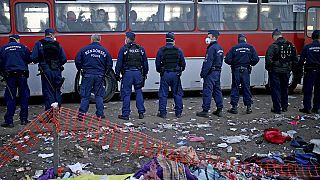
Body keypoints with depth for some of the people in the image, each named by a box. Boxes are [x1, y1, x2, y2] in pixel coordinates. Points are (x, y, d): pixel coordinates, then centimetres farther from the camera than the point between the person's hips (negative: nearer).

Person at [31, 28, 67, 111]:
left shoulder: (39, 44, -1)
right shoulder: (57, 44, 3)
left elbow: (34, 58, -7)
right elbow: (64, 59, 1)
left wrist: (41, 61, 14)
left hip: (46, 71, -2)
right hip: (57, 71, 2)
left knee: (48, 92, 3)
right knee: (57, 91, 14)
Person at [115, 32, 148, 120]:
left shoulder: (124, 49, -3)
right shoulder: (141, 49, 9)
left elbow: (119, 63, -4)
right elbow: (145, 63, 13)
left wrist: (117, 75, 2)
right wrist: (145, 74, 20)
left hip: (127, 73, -3)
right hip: (138, 73, 4)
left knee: (126, 94, 1)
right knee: (139, 92, 12)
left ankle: (125, 114, 3)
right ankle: (141, 112, 10)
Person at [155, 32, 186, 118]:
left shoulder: (161, 50, -4)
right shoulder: (178, 50, 0)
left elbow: (157, 63, -2)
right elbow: (183, 63, 4)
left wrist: (160, 71, 16)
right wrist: (180, 71, 21)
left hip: (165, 74, -1)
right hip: (175, 74, 1)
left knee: (163, 94, 5)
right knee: (177, 94, 10)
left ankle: (163, 113, 6)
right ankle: (178, 113, 13)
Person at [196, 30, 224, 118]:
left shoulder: (212, 48, -16)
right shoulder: (220, 48, 14)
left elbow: (208, 63, -20)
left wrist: (203, 73, -18)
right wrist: (218, 69, 20)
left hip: (211, 72, -10)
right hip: (218, 71, 10)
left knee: (207, 91, -6)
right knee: (217, 90, 13)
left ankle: (205, 111, -5)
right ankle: (219, 110, 18)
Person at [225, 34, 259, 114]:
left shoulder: (234, 48, -1)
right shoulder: (250, 47, 2)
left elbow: (227, 59, -7)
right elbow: (256, 59, -5)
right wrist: (250, 64, 13)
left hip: (236, 71, -1)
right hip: (246, 71, 1)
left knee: (235, 88, 6)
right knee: (246, 88, 9)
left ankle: (234, 107, 6)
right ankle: (248, 107, 11)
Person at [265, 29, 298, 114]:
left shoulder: (273, 46, -16)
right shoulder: (291, 45, 3)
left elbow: (269, 60, -21)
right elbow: (295, 59, 8)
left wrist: (268, 68, -6)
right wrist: (290, 67, 18)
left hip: (275, 71, -5)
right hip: (286, 71, 5)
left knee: (276, 90, 4)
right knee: (284, 89, 18)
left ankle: (277, 108, 6)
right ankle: (284, 107, 27)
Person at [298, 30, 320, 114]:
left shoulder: (307, 47, -6)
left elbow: (301, 60, -4)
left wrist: (299, 66, 11)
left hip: (310, 71, -2)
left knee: (307, 90, 3)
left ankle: (307, 108, 4)